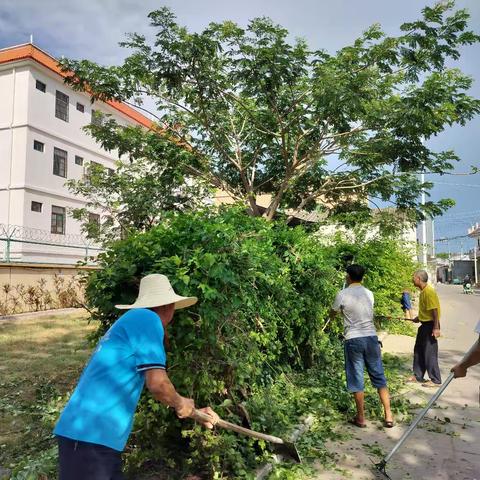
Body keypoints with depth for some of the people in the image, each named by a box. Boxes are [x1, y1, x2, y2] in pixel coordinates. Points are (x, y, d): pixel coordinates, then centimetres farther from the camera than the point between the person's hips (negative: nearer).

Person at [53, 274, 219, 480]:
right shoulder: (147, 319, -12)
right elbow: (157, 383, -21)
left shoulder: (132, 321, 17)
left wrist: (192, 411, 30)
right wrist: (180, 404, 0)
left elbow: (151, 383, 26)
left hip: (95, 435, 10)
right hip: (90, 436, -10)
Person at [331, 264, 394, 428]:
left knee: (356, 379, 6)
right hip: (371, 337, 4)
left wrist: (341, 311, 35)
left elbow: (332, 314, 10)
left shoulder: (342, 295, -6)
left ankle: (361, 418, 14)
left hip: (353, 340, -3)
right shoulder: (369, 294, 5)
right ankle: (388, 415, 14)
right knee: (379, 377, 12)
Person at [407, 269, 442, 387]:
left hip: (430, 325, -10)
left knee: (430, 353, -2)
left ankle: (436, 380, 9)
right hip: (424, 324, 10)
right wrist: (419, 318, 21)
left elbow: (435, 310, -23)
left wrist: (436, 328, -24)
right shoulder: (423, 291, 8)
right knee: (418, 351, 16)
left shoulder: (429, 291, -21)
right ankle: (417, 376, 27)